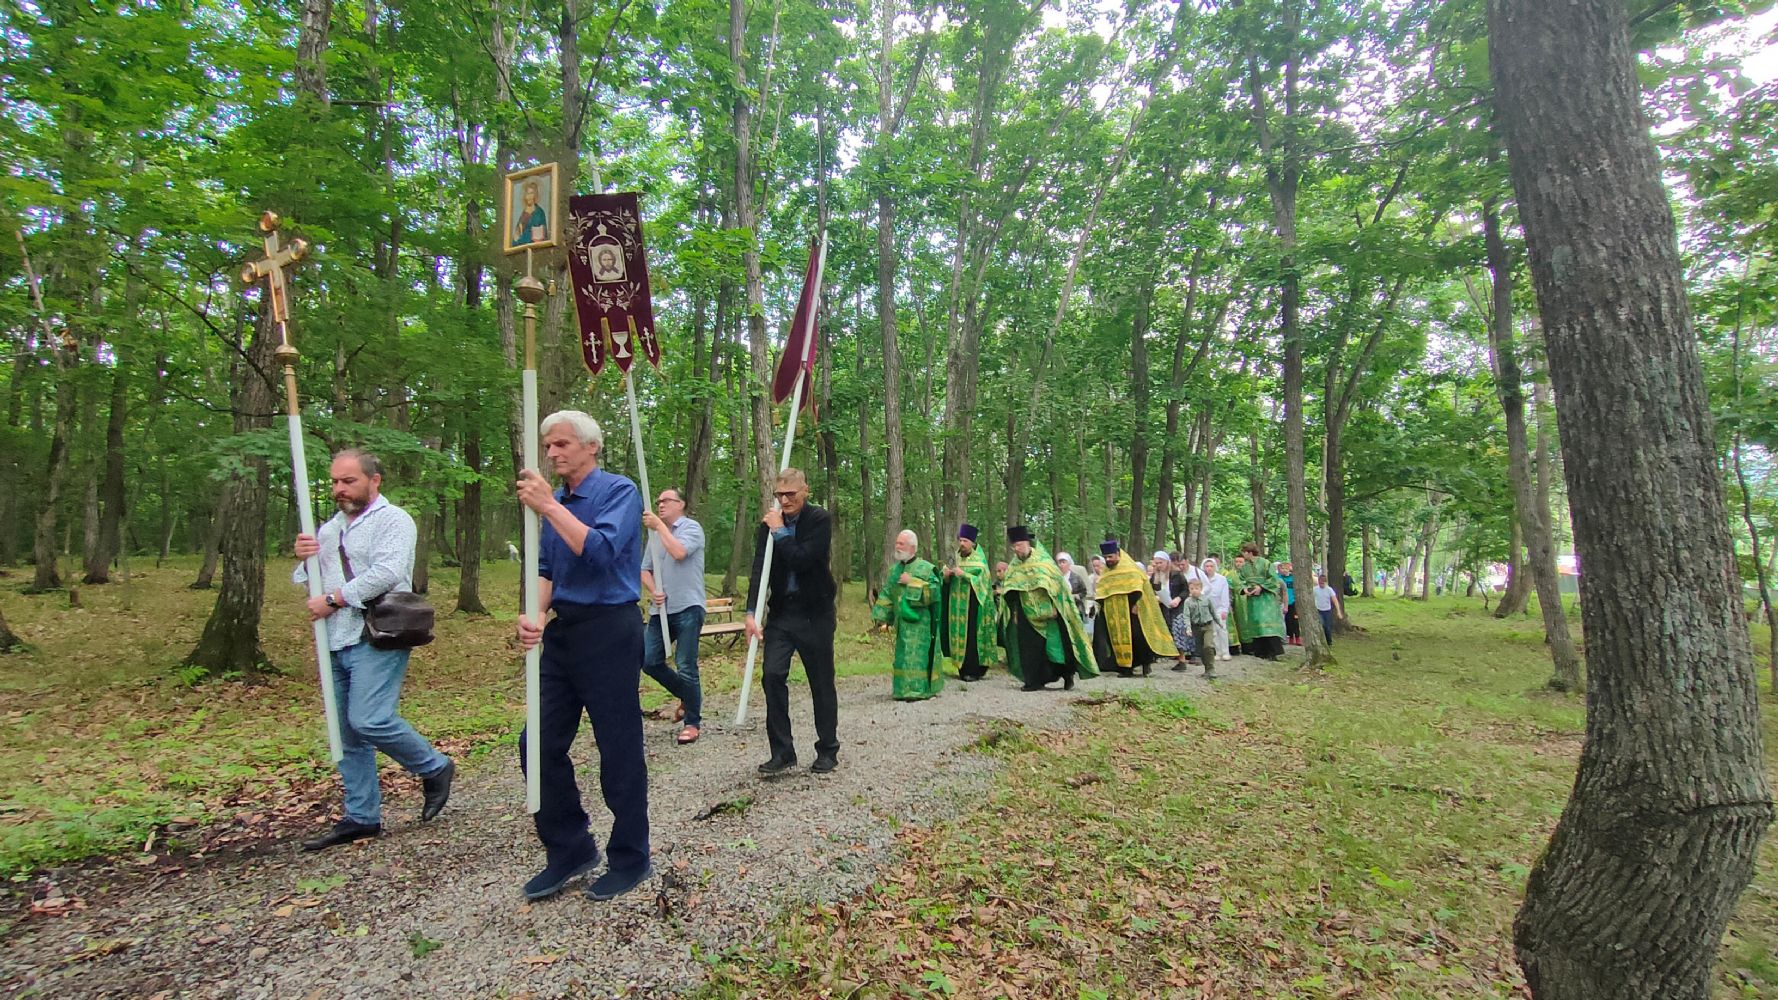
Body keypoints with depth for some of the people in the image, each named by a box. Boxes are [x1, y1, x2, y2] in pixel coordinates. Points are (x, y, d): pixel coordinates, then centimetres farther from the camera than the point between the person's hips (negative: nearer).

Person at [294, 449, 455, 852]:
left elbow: (385, 573, -18)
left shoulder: (392, 519, -5)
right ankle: (360, 816, 21)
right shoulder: (329, 528, 20)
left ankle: (434, 768, 5)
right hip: (336, 642, 8)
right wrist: (305, 559, 1)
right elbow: (305, 580, 22)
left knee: (370, 720, -18)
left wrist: (332, 599, -13)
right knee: (348, 735, 11)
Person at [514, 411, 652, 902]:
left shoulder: (618, 492, -9)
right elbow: (548, 572, 15)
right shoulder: (554, 500, 12)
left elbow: (600, 551, -23)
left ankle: (631, 859, 21)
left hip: (609, 632, -7)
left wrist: (549, 507, -22)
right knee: (539, 743, 9)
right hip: (563, 633, 8)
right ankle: (569, 849, 26)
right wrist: (535, 614, -2)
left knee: (619, 751, 3)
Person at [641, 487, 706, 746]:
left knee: (686, 668, -5)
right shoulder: (655, 534, 16)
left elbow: (679, 552, -22)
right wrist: (653, 591, -4)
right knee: (649, 662, 5)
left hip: (687, 608, -7)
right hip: (661, 609, 7)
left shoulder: (692, 528, -3)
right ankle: (688, 696, 27)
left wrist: (659, 525, -12)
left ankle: (692, 722, 10)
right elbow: (645, 569, 15)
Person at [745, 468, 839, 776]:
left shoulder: (820, 520, -9)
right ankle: (782, 751, 7)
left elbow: (803, 560, -22)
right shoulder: (769, 524, 2)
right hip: (781, 611, 4)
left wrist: (780, 532, -15)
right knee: (772, 676, -5)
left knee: (822, 681, 6)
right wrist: (752, 612, -15)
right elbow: (759, 569, -5)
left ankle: (828, 750, 21)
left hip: (814, 612, -3)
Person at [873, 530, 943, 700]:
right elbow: (887, 595, 12)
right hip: (902, 622, 6)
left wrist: (911, 582, -18)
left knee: (917, 654, -6)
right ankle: (904, 689, 17)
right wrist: (882, 617, 4)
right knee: (903, 654, 9)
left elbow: (933, 590, -16)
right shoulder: (895, 569, 11)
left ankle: (918, 689, -1)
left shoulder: (925, 568, -7)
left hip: (919, 622, -6)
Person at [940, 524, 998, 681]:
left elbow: (981, 581, -11)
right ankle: (962, 669, 12)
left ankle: (974, 671, 1)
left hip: (972, 604, -4)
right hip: (956, 603, 4)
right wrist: (946, 575, -9)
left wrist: (963, 574, -20)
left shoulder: (979, 560, -1)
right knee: (958, 635, 3)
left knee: (971, 636, -6)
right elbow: (947, 582, 13)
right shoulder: (955, 558, 11)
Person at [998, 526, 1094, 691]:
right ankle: (1035, 681, 6)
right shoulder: (1014, 566, 6)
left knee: (1056, 644, -2)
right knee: (1030, 647, -1)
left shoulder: (1042, 560, -6)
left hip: (1048, 613, -3)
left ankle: (1068, 674, 17)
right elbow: (1009, 592, 11)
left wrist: (1054, 607, -13)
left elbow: (1056, 583, -7)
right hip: (1027, 614, 4)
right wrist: (1014, 612, 5)